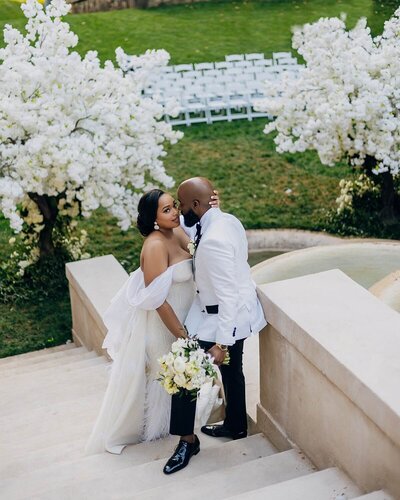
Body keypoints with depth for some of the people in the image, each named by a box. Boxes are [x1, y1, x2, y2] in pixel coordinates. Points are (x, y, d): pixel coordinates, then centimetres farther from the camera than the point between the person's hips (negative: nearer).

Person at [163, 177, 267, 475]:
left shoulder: (213, 241, -31)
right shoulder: (228, 220, -2)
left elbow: (227, 296, -30)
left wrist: (221, 343, -28)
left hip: (223, 317, -10)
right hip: (240, 311, 10)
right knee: (232, 370, 25)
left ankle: (188, 440, 17)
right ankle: (236, 426, 45)